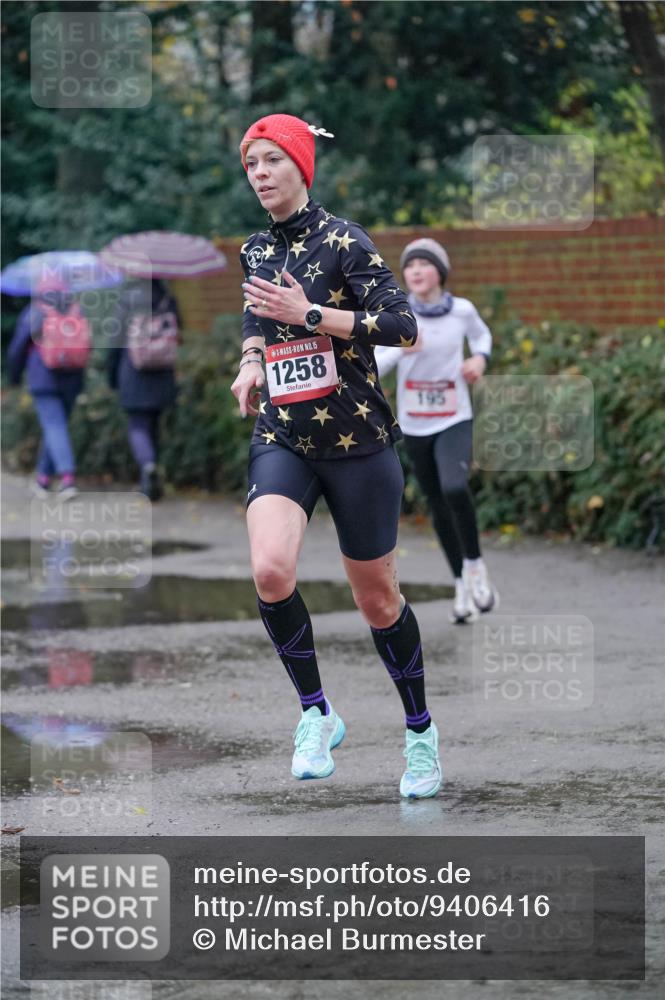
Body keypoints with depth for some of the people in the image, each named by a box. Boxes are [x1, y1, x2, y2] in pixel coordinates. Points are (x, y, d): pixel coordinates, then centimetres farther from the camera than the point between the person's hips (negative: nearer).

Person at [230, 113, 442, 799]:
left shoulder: (342, 241, -9)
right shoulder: (254, 252, 9)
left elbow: (402, 324, -17)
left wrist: (309, 314, -21)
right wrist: (251, 361, 10)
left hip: (357, 441, -3)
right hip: (282, 440, 4)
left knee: (377, 599, 7)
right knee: (270, 569, -24)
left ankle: (420, 731, 28)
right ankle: (315, 714, -7)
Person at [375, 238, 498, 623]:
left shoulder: (462, 310, -5)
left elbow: (482, 335, 18)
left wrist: (480, 358, -3)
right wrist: (401, 349, -29)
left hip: (455, 422, -2)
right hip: (416, 428, 2)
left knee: (455, 488, -27)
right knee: (439, 506, 9)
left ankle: (474, 565, -6)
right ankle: (463, 585, 26)